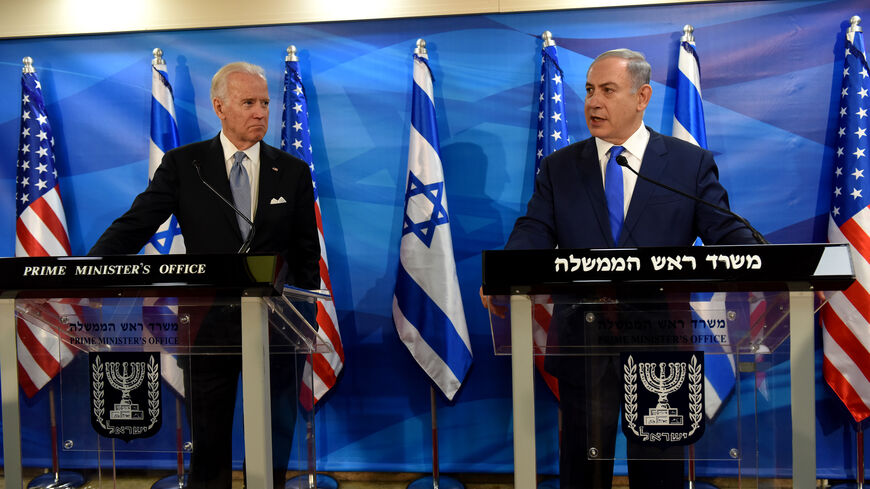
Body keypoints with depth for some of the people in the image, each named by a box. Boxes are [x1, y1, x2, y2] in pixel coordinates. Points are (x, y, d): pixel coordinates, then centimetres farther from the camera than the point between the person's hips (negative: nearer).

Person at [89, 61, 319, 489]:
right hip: (207, 324, 0)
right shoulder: (183, 164, 1)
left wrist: (305, 323, 0)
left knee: (274, 446, 11)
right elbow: (134, 226, -6)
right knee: (207, 446, 12)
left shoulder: (293, 172, 3)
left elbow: (307, 253, 5)